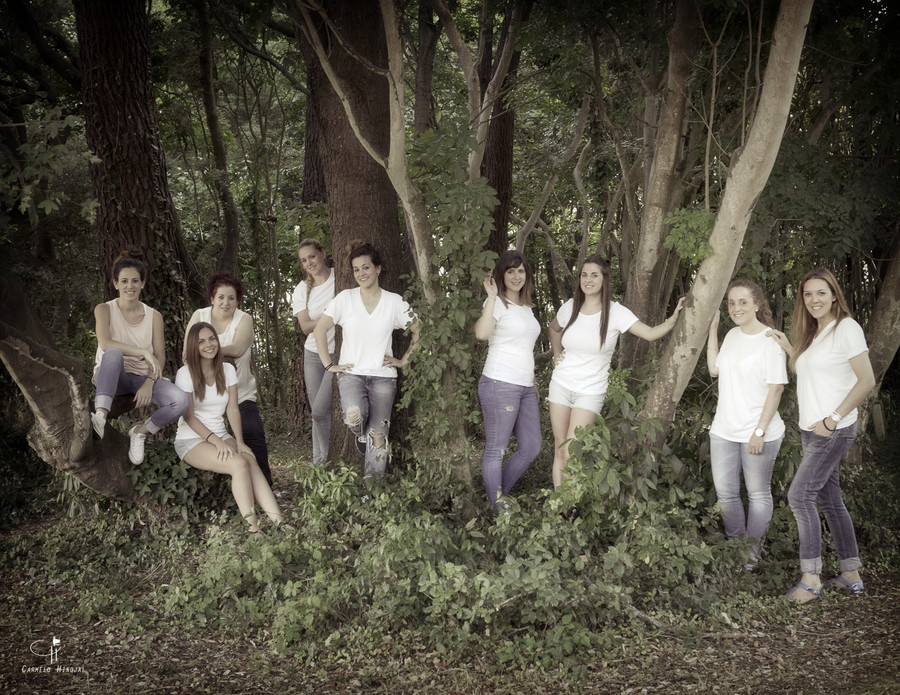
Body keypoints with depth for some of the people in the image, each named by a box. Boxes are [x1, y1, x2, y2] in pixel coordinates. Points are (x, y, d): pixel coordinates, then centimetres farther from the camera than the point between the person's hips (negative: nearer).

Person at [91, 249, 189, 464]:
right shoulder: (104, 310, -3)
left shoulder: (154, 316, 4)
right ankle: (100, 415, -47)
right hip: (113, 377, -2)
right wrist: (144, 352, -30)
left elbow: (159, 358, -1)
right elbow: (105, 343, -22)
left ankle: (140, 432, -1)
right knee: (113, 354, -38)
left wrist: (149, 383, -19)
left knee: (180, 400, -26)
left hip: (143, 377, 3)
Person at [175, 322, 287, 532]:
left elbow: (232, 409, 3)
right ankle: (252, 527, -34)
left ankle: (278, 521, -39)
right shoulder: (185, 373, -7)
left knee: (251, 462, -26)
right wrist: (216, 441, -20)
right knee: (239, 463, -30)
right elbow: (188, 417, -10)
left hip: (221, 437, 4)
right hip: (191, 440, -4)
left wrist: (239, 442, -10)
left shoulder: (227, 370, 7)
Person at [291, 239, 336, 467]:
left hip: (339, 354, -4)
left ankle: (323, 459, 8)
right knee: (318, 413, 7)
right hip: (313, 354, 4)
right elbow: (305, 326, -4)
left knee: (319, 411, -12)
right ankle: (320, 464, 19)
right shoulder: (302, 290, 6)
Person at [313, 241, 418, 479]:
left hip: (383, 375, 1)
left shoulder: (394, 301, 4)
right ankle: (362, 436, 6)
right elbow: (319, 330, 4)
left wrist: (405, 360, 3)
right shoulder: (345, 298, 3)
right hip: (351, 372, 0)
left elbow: (419, 331, 9)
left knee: (378, 435, -9)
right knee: (354, 415, -30)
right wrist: (329, 365, -1)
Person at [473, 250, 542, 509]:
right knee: (496, 450, -2)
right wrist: (492, 296, -21)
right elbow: (481, 333, -26)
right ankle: (497, 507, 7)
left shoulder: (527, 307, 19)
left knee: (531, 448, 9)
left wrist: (533, 382, 24)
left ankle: (501, 495, 23)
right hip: (500, 384, -8)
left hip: (526, 388, 8)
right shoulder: (497, 303, -6)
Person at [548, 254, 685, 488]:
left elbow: (651, 333, -16)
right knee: (559, 449, 6)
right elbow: (554, 329, 25)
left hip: (590, 392, -3)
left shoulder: (615, 312, -9)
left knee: (571, 455, -10)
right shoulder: (570, 307, 2)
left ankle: (571, 505, 7)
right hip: (560, 387, 4)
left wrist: (673, 319, -30)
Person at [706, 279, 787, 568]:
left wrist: (760, 431, -18)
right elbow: (714, 370, 17)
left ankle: (754, 549, 21)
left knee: (758, 494, 8)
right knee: (725, 492, 10)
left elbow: (776, 389, -14)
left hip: (757, 433, -6)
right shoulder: (733, 335, 8)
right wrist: (712, 331, 12)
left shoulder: (771, 340, -13)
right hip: (724, 430, 7)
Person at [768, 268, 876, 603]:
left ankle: (811, 579, -5)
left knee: (799, 495, -12)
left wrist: (833, 419, -18)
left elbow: (867, 380, -16)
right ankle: (851, 575, 20)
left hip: (834, 431, -8)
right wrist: (788, 348, 8)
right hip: (811, 430, 8)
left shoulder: (846, 328, -12)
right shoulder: (812, 334, 13)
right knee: (830, 500, 11)